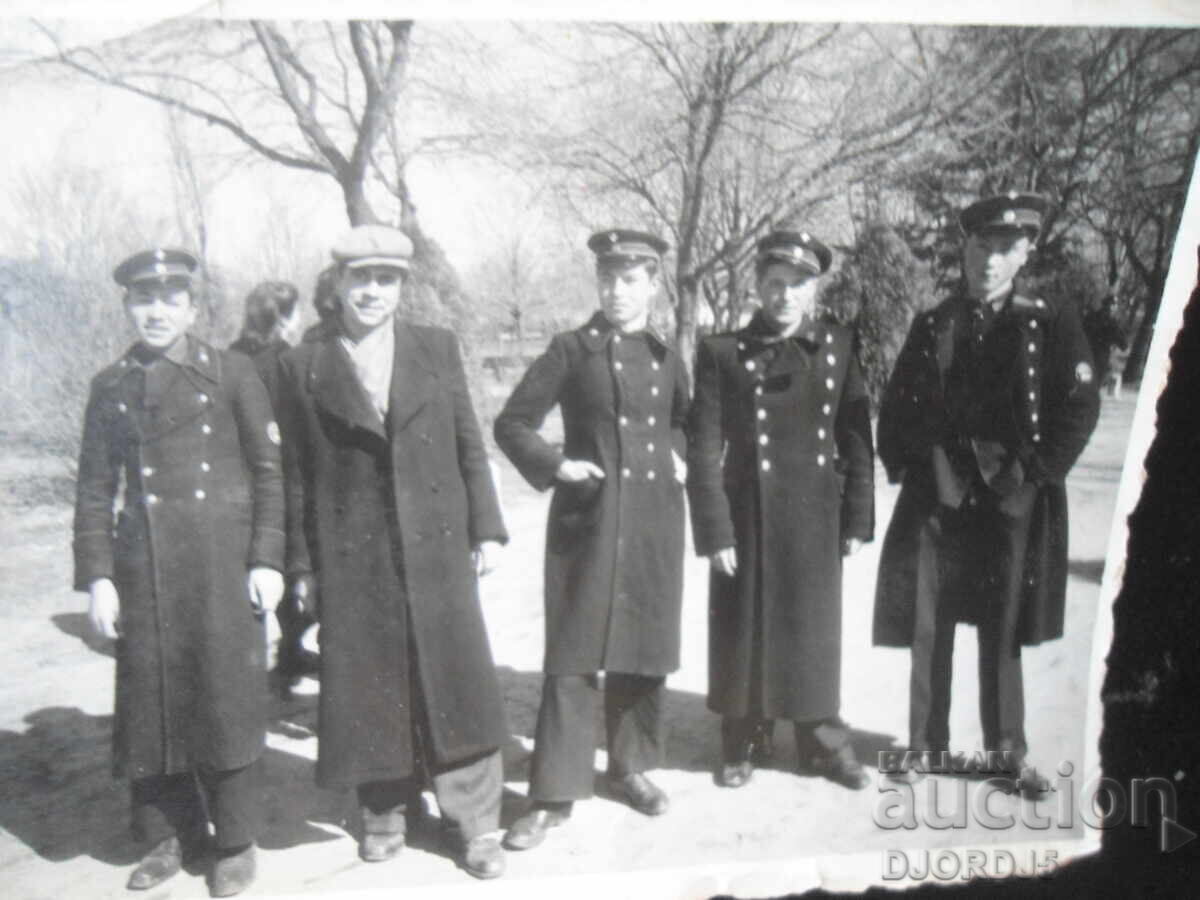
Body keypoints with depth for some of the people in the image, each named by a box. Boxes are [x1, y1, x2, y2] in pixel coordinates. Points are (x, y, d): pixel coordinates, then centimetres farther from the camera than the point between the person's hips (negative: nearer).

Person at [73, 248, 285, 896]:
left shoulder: (230, 373, 0)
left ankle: (236, 843, 18)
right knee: (151, 702, 8)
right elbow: (95, 488, 8)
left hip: (223, 563, -3)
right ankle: (169, 835, 27)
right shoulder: (110, 386, 9)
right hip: (144, 569, 3)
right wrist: (97, 576, 1)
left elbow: (268, 471, 0)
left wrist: (267, 560, -6)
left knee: (226, 699, 2)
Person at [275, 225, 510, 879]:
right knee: (370, 687, 9)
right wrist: (302, 563, 2)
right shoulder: (303, 365, 3)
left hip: (437, 544, 1)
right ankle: (385, 813, 29)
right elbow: (296, 473, 3)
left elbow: (469, 445, 6)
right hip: (352, 554, 0)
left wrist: (486, 528, 2)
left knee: (456, 679, 2)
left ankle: (476, 824, 15)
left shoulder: (438, 348, 6)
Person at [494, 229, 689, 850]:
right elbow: (511, 423, 0)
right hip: (587, 521, -4)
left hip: (655, 521, 4)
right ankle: (555, 793, 5)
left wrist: (678, 458, 8)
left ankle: (632, 766, 29)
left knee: (645, 648, 12)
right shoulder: (571, 350, -1)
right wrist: (556, 465, -13)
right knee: (573, 655, -3)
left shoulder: (666, 357, 10)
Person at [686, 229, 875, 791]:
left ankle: (824, 743, 29)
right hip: (748, 517, -2)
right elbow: (705, 450, -7)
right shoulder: (722, 352, -4)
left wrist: (858, 518, 1)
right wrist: (714, 530, -11)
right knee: (744, 631, 9)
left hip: (817, 518, 2)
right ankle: (742, 744, 27)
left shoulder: (839, 346, 3)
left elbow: (857, 437, 4)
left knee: (816, 630, 12)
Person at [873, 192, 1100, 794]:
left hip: (1010, 503, -2)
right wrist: (906, 468, 2)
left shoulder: (1051, 324, 1)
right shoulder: (932, 326, 8)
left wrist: (1034, 473, -8)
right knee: (928, 630, 6)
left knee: (1002, 633, 8)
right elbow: (895, 408, 11)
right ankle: (926, 745, 19)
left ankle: (1007, 751, 21)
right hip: (935, 500, 2)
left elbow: (1079, 407, -3)